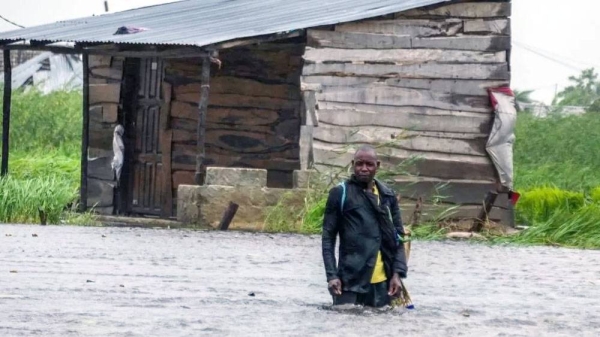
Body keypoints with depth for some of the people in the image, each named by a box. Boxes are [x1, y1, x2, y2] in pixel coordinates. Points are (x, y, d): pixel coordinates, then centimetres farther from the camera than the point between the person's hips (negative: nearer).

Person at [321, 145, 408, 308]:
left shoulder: (388, 196, 11)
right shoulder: (340, 193, 1)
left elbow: (397, 238, 12)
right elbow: (328, 238, 0)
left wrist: (397, 273, 0)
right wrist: (331, 275, -10)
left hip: (382, 281, 3)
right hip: (350, 279, -3)